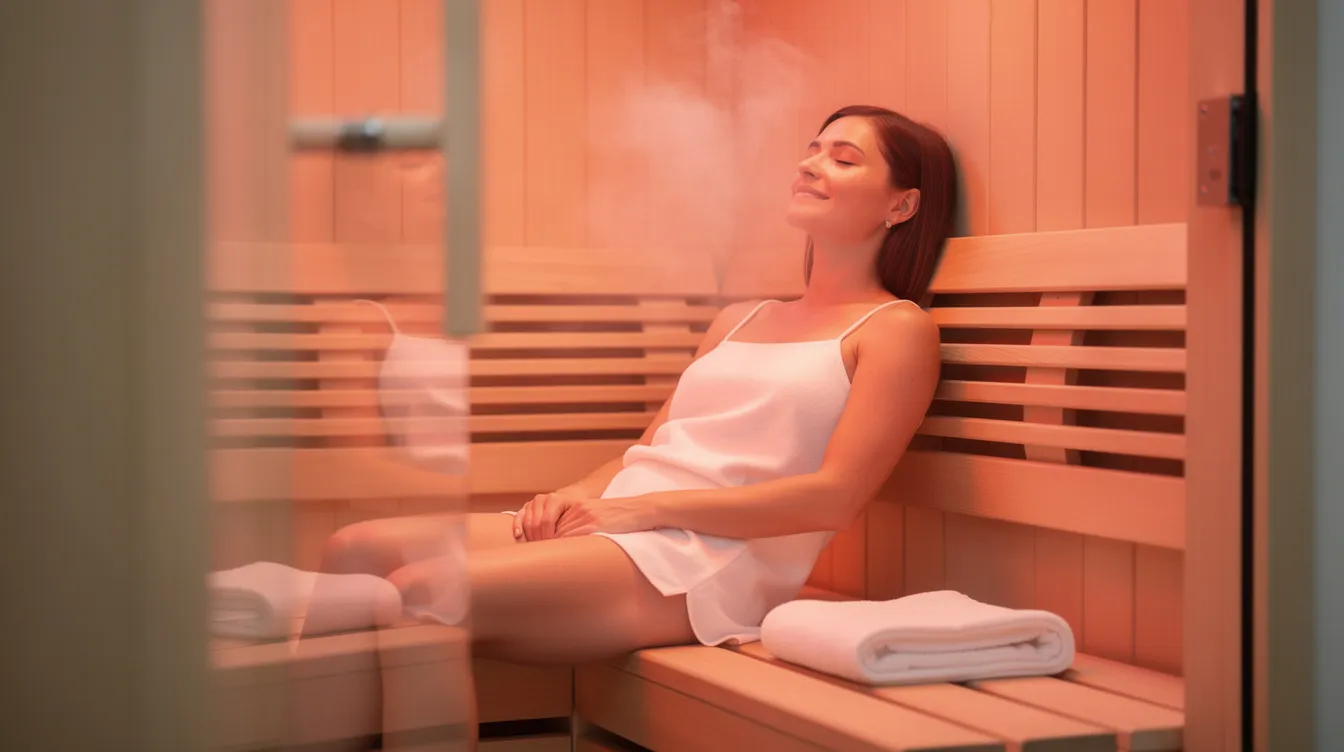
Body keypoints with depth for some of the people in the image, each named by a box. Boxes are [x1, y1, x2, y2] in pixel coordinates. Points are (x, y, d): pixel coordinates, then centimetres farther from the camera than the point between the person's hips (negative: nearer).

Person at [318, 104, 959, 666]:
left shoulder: (896, 329, 5)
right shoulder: (738, 320, 29)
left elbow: (833, 498, -8)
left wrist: (642, 507, -12)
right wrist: (576, 496, 1)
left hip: (707, 564, -7)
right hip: (612, 528, 8)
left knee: (421, 592, -28)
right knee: (356, 552, -15)